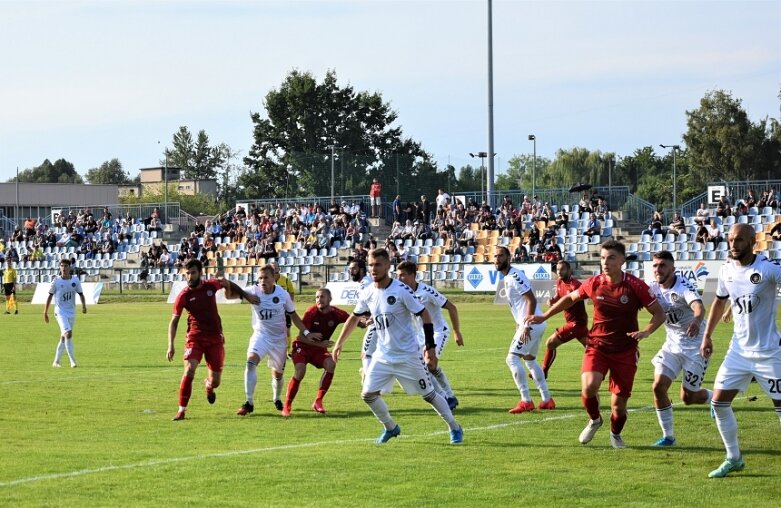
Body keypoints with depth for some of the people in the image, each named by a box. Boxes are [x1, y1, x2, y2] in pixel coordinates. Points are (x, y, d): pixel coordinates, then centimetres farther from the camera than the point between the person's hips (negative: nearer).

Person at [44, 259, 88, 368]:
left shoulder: (75, 280, 2)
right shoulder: (56, 281, -4)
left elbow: (80, 294, 7)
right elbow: (50, 296, 3)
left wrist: (84, 305, -11)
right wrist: (45, 312, 4)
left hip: (72, 312, 4)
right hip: (60, 311, -4)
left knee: (64, 337, 10)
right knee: (68, 333, -20)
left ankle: (56, 361, 22)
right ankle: (73, 361, -20)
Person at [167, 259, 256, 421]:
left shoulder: (211, 285, -3)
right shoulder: (183, 296, -8)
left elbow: (227, 283, 20)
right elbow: (174, 321, -3)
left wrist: (244, 295, 19)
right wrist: (171, 345, -11)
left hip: (215, 338, 2)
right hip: (194, 338, -2)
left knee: (215, 381, 5)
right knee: (189, 370, -25)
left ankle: (208, 385, 45)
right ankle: (181, 410, -16)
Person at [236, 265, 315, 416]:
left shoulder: (283, 294, -10)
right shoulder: (254, 291, -13)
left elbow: (293, 314, 4)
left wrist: (306, 332, 1)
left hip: (279, 338, 1)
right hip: (260, 335, -1)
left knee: (278, 373, 13)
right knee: (251, 361, -27)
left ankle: (277, 399, 44)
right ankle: (249, 403, -26)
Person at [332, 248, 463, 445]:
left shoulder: (401, 290, -18)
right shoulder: (367, 294, -1)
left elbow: (425, 315, -14)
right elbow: (354, 318, 16)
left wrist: (430, 347, -17)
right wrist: (339, 344, 16)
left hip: (408, 355, -5)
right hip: (383, 356, 5)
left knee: (428, 394, 2)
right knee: (368, 394, -2)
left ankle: (455, 428, 20)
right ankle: (390, 428, 20)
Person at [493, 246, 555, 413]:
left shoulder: (514, 276, -15)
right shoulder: (508, 277, 15)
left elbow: (532, 300, -20)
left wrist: (526, 326, -23)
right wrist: (519, 324, 22)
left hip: (531, 325, -11)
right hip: (536, 325, 11)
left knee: (512, 358, -11)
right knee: (530, 360, 21)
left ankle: (526, 401, -12)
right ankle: (547, 400, 24)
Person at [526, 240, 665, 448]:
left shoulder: (636, 286, -11)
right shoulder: (594, 283, -4)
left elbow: (659, 313, -3)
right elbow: (571, 298, 16)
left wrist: (646, 331, -23)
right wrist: (544, 317, 17)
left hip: (625, 351, -1)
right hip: (597, 345, 1)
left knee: (619, 403, 0)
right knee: (589, 386, -25)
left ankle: (616, 433, 35)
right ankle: (594, 420, 8)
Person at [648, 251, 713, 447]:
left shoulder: (683, 286, -23)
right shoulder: (652, 287, -5)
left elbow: (698, 306, -42)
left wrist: (697, 320, -65)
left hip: (695, 345, -5)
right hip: (672, 344, 5)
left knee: (688, 398, 0)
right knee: (659, 387, -10)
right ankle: (668, 436, 4)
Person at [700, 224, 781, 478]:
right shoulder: (727, 269, 4)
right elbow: (720, 301, 18)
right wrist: (707, 335, 18)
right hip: (739, 349, 6)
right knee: (719, 401, 2)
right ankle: (734, 458, 16)